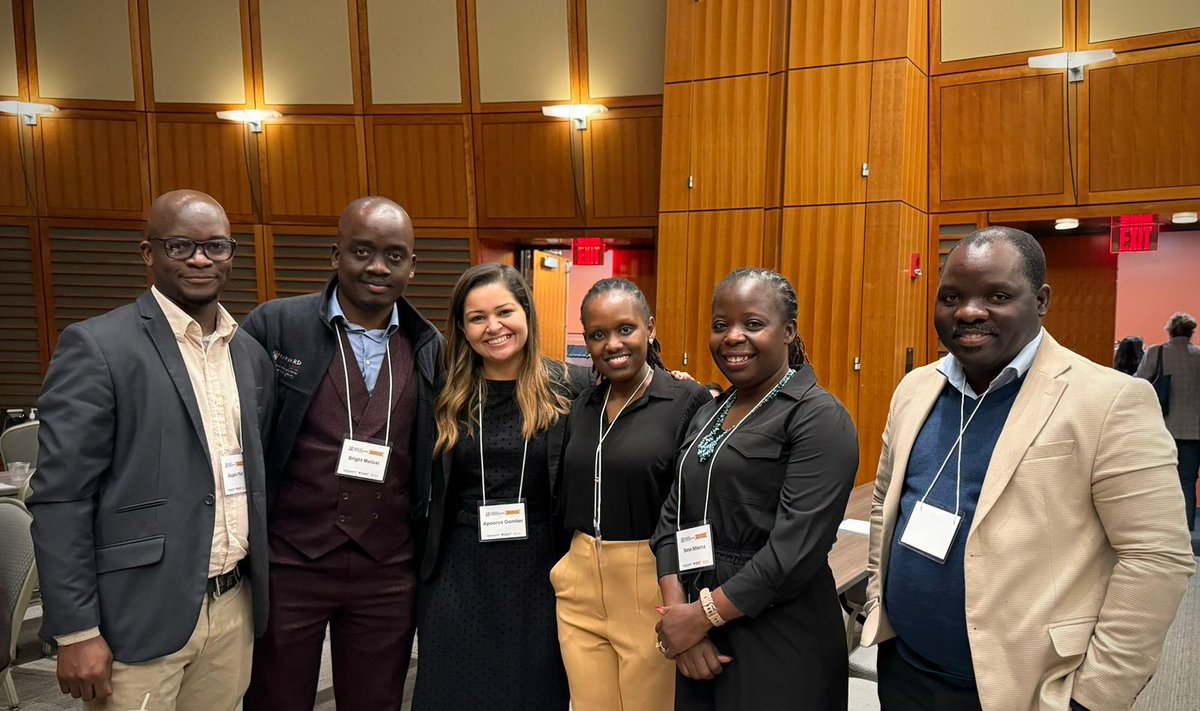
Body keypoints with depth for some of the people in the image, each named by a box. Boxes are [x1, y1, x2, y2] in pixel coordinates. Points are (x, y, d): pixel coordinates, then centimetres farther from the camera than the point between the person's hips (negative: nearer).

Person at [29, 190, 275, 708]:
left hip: (234, 608, 5)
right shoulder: (96, 347, -10)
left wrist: (260, 586, 14)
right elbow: (59, 499, -11)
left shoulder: (250, 353, 8)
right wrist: (76, 632, -12)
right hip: (139, 617, -5)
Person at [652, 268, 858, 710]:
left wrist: (703, 614, -15)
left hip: (781, 646, -6)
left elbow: (797, 548, -21)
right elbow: (672, 519, 5)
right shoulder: (708, 414, 9)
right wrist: (677, 611, -8)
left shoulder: (818, 417, -13)